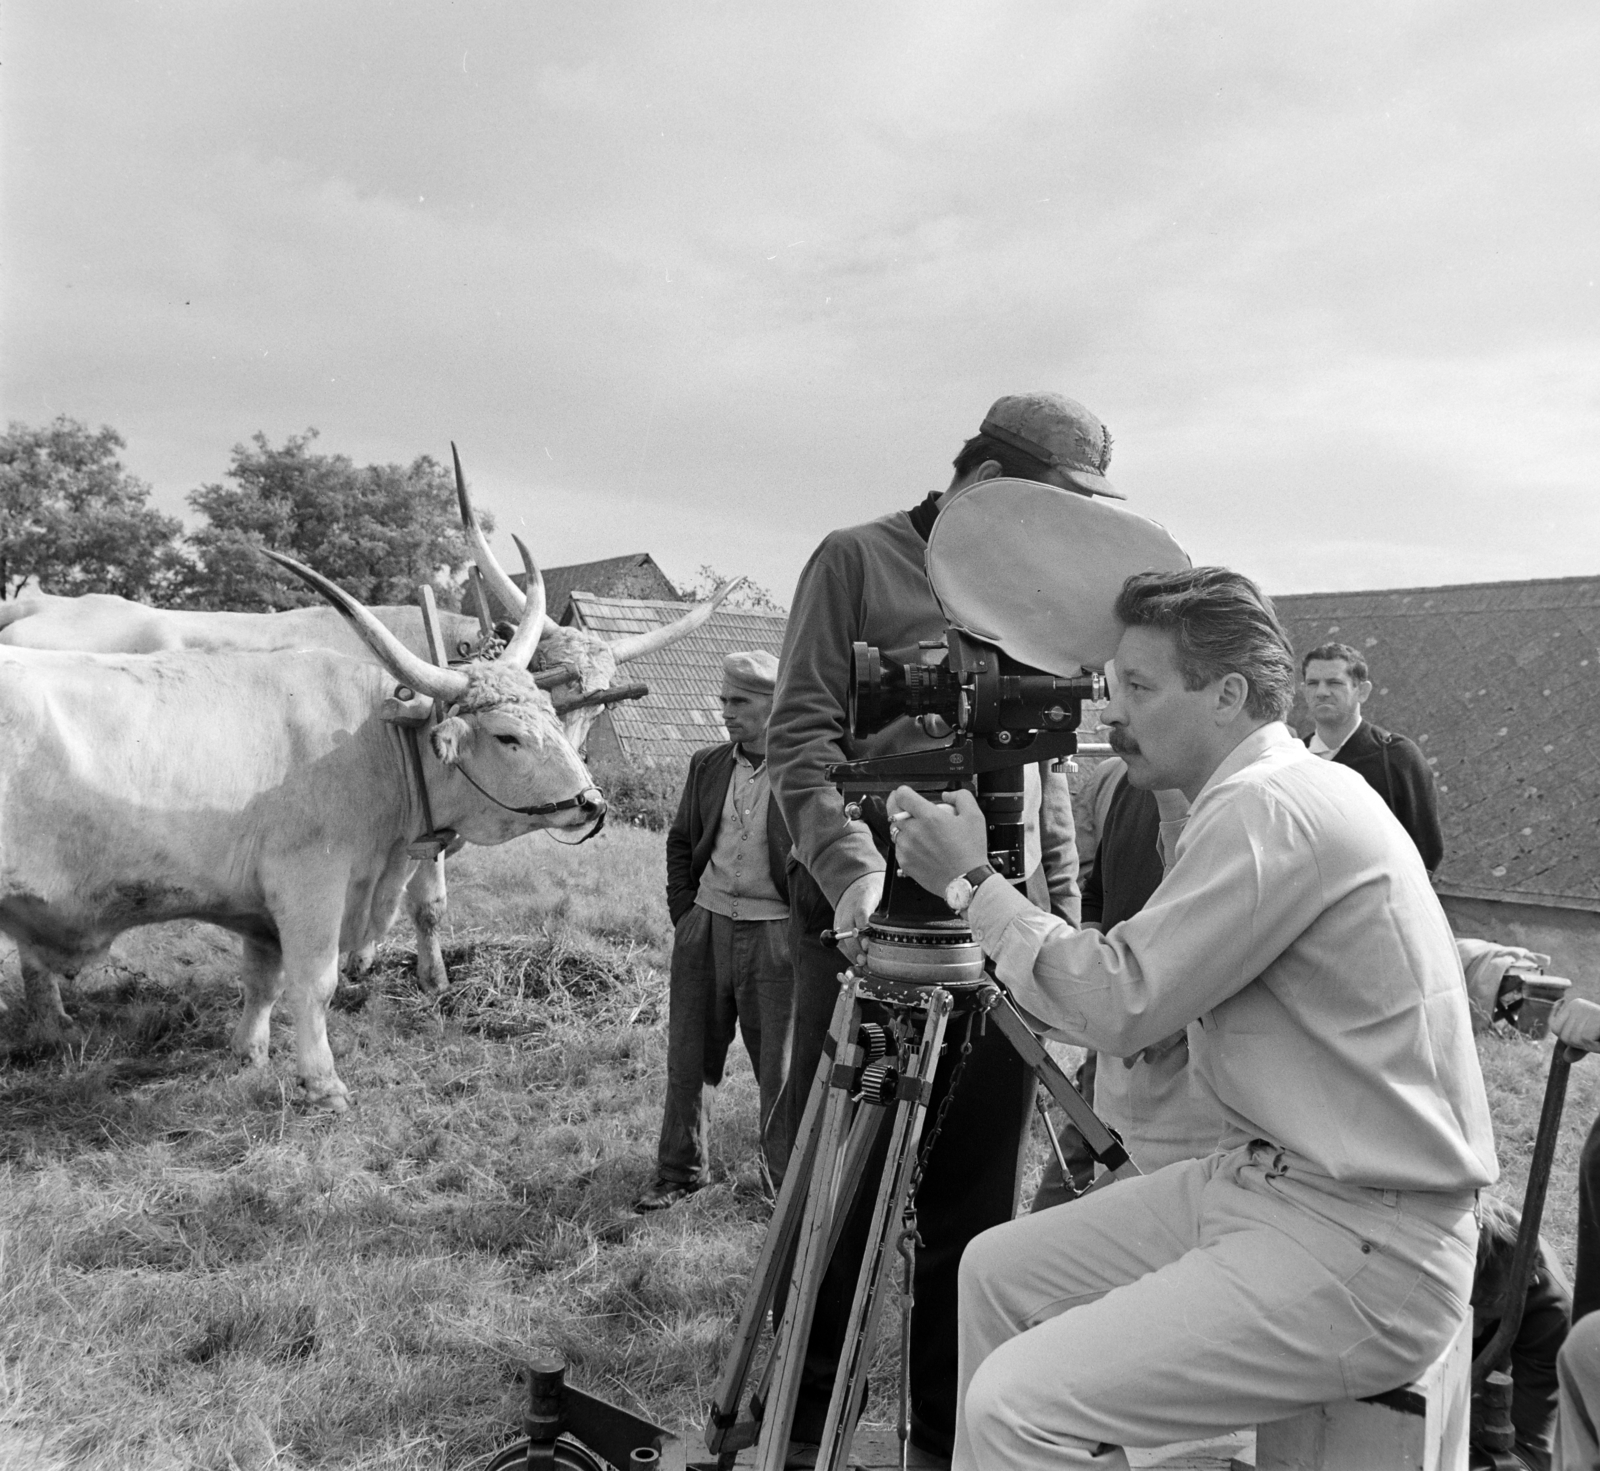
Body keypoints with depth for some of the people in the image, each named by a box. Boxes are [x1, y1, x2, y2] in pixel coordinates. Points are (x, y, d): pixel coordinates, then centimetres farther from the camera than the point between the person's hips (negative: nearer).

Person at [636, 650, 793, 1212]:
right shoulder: (707, 764, 7)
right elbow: (680, 840, 17)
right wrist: (683, 912, 9)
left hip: (774, 934, -5)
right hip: (705, 925, 5)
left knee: (779, 1065, 5)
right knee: (687, 1056, 12)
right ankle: (679, 1171, 29)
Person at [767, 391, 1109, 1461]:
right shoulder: (858, 560, 0)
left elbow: (1048, 769, 18)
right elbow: (802, 736, -8)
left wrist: (1062, 913, 10)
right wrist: (853, 870, -22)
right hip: (873, 916, -5)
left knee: (976, 1203, 10)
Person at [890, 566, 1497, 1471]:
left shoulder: (1272, 808, -20)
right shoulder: (1280, 793, 10)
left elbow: (1120, 1006, -18)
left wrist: (971, 881, -10)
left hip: (1365, 1253, -10)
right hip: (1254, 1183, 10)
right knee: (997, 1270, 10)